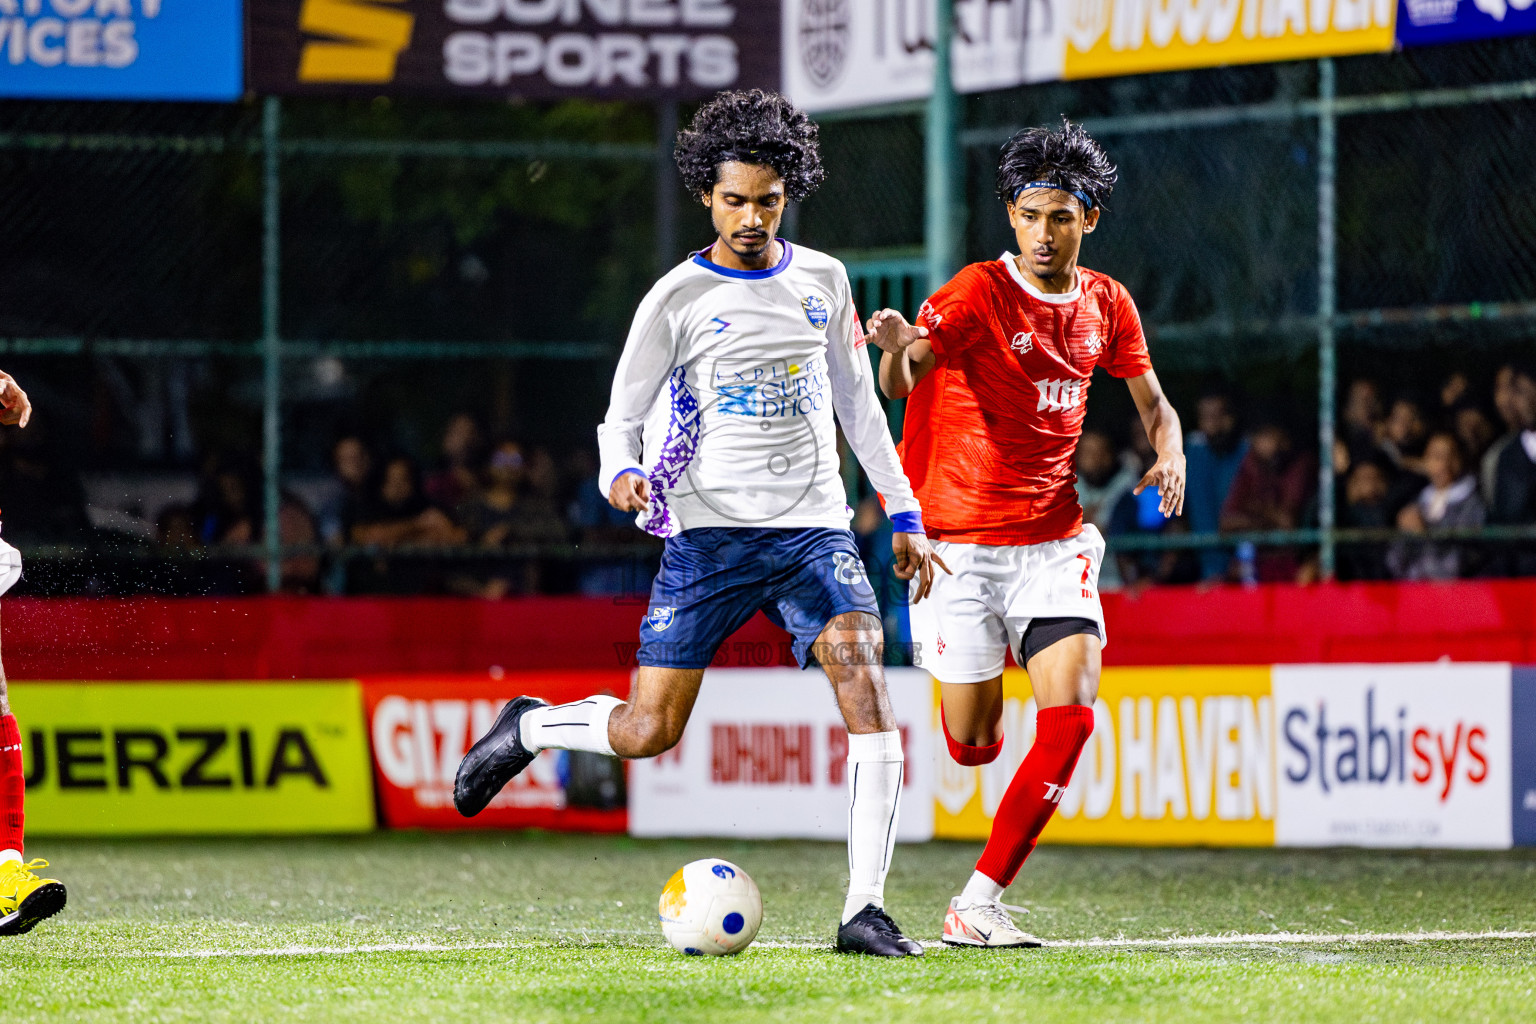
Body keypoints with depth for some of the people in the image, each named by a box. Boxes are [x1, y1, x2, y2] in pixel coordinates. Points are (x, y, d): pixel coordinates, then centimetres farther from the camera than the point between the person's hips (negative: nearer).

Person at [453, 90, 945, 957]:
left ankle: (865, 911, -15)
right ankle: (528, 730, 29)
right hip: (710, 530, -3)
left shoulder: (823, 281, 10)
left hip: (814, 526, 3)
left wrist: (904, 514, 17)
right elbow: (623, 415, 3)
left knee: (868, 695, -18)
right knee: (648, 732, -4)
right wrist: (623, 474, -20)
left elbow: (857, 403, 19)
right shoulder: (678, 300, -1)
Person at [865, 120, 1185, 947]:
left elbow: (1152, 402, 19)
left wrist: (1169, 456, -4)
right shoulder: (978, 293, -11)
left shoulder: (1106, 304, 5)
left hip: (1052, 543, 4)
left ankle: (980, 903, -10)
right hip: (959, 542, -3)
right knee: (973, 745, 2)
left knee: (1071, 716, -16)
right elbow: (901, 381, -26)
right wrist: (897, 348, -51)